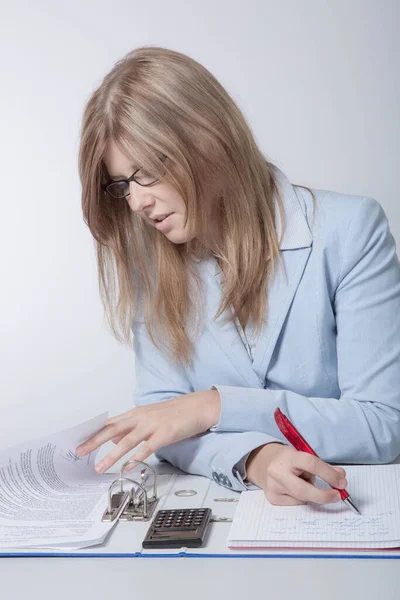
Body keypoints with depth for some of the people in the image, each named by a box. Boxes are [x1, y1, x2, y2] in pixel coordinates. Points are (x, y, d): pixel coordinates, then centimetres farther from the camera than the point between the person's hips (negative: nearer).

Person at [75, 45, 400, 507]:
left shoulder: (350, 230, -10)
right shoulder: (146, 256, 1)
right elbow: (159, 406, -3)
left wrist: (217, 406, -18)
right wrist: (254, 459, -23)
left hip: (353, 501, -1)